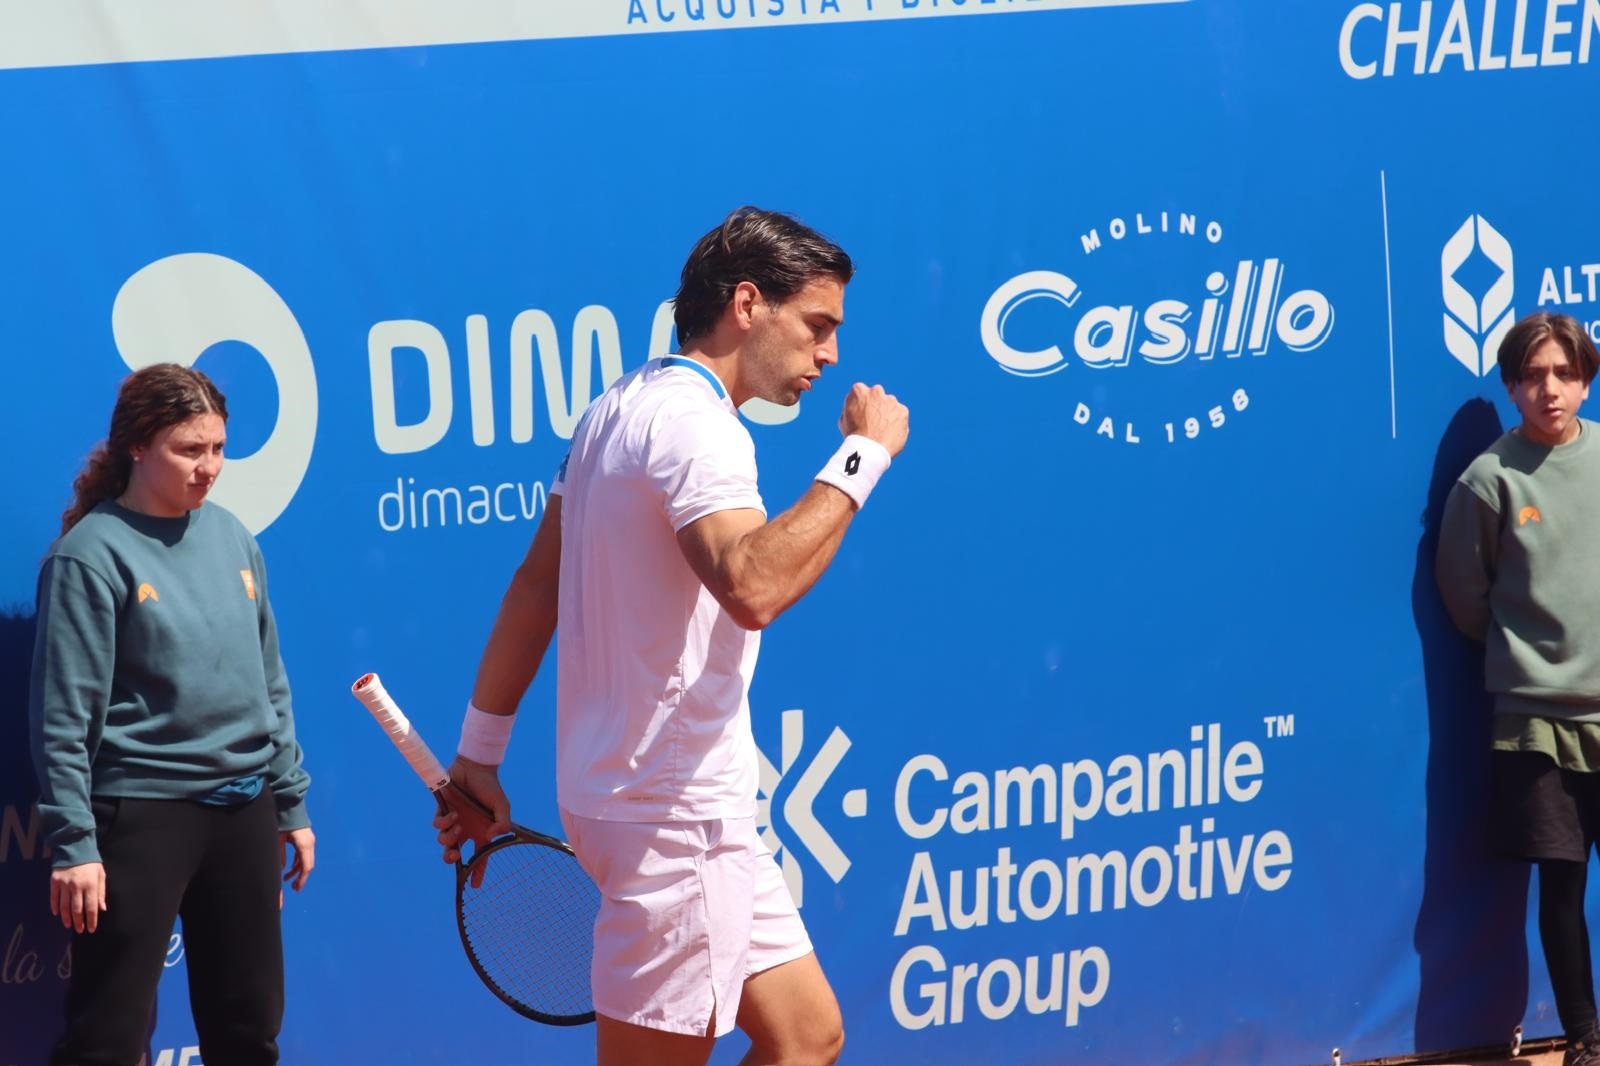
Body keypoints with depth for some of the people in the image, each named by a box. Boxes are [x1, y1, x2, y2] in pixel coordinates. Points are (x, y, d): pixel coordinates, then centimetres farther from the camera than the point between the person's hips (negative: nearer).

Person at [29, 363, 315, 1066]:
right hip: (142, 813, -6)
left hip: (244, 808, 6)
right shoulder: (92, 554, -10)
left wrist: (292, 803, 15)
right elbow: (63, 714, -12)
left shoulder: (232, 537, 8)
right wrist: (72, 841, -17)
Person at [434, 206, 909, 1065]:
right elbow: (753, 588, -34)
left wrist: (481, 753, 18)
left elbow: (534, 586, 15)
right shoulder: (692, 421, -17)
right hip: (675, 814, -10)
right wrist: (861, 456, -24)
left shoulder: (622, 409, 13)